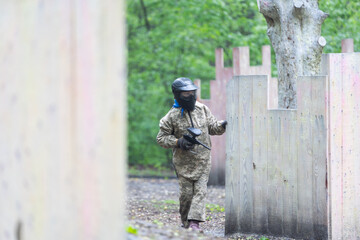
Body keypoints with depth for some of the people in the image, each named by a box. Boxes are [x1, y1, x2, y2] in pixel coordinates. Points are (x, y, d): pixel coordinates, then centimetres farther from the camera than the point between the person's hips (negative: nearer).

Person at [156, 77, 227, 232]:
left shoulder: (202, 109, 4)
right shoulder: (172, 116, -7)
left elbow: (212, 127, 14)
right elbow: (161, 138, -4)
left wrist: (223, 125, -7)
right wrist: (178, 142, -18)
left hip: (203, 161, 3)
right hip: (184, 162, -2)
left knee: (200, 191, -8)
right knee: (186, 193, 1)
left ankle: (195, 223, -13)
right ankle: (186, 223, 17)